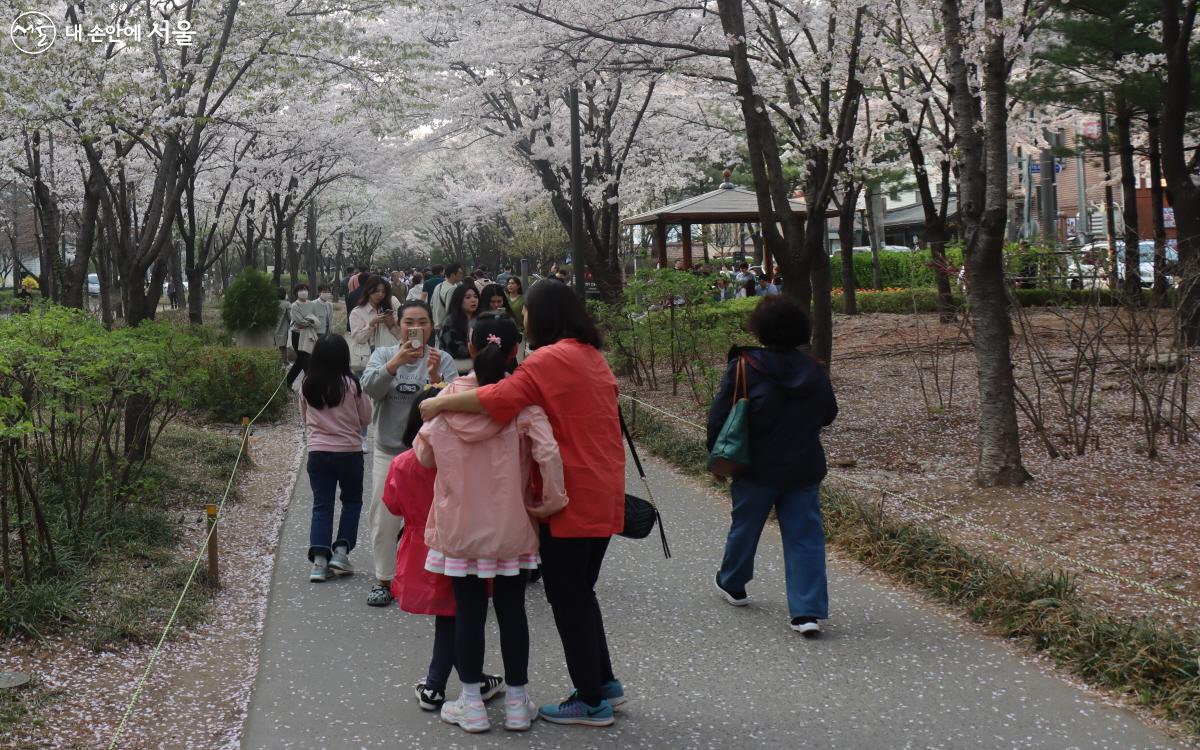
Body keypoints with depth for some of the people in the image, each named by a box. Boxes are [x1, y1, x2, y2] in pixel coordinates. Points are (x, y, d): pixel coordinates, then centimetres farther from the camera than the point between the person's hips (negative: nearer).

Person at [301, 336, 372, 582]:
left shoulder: (307, 386, -3)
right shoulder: (351, 385, -11)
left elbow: (304, 419, 10)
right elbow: (366, 418, -1)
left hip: (317, 453, 2)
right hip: (349, 452, -2)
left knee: (321, 506, 6)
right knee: (352, 501, 17)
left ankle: (319, 559, -4)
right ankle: (341, 550, 9)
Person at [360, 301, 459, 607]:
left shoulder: (443, 360, -2)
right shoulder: (383, 354, 3)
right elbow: (370, 386, -14)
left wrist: (435, 376, -32)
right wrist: (396, 362, -29)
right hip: (388, 449, 1)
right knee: (384, 518, 4)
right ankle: (384, 579, 16)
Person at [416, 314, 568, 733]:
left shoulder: (447, 398, -6)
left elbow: (425, 455, 4)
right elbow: (548, 454, -21)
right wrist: (551, 502, -7)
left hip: (458, 526, 1)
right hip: (510, 526, 0)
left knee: (468, 610, 9)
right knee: (511, 610, 10)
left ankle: (471, 704, 14)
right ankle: (517, 703, 18)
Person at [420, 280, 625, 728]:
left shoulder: (550, 359, -15)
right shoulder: (591, 356, 12)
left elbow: (502, 398, -26)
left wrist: (440, 403, -16)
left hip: (572, 497, -9)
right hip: (603, 493, 9)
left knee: (567, 598, 2)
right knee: (581, 591, 20)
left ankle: (591, 700, 8)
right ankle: (604, 683, 27)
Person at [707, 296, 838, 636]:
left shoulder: (745, 367, -12)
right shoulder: (814, 371, 0)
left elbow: (719, 415, -10)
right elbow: (828, 414, 13)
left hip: (757, 468, -2)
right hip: (804, 468, 2)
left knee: (744, 526, 19)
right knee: (805, 537, 2)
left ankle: (732, 584, 40)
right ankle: (809, 611, -6)